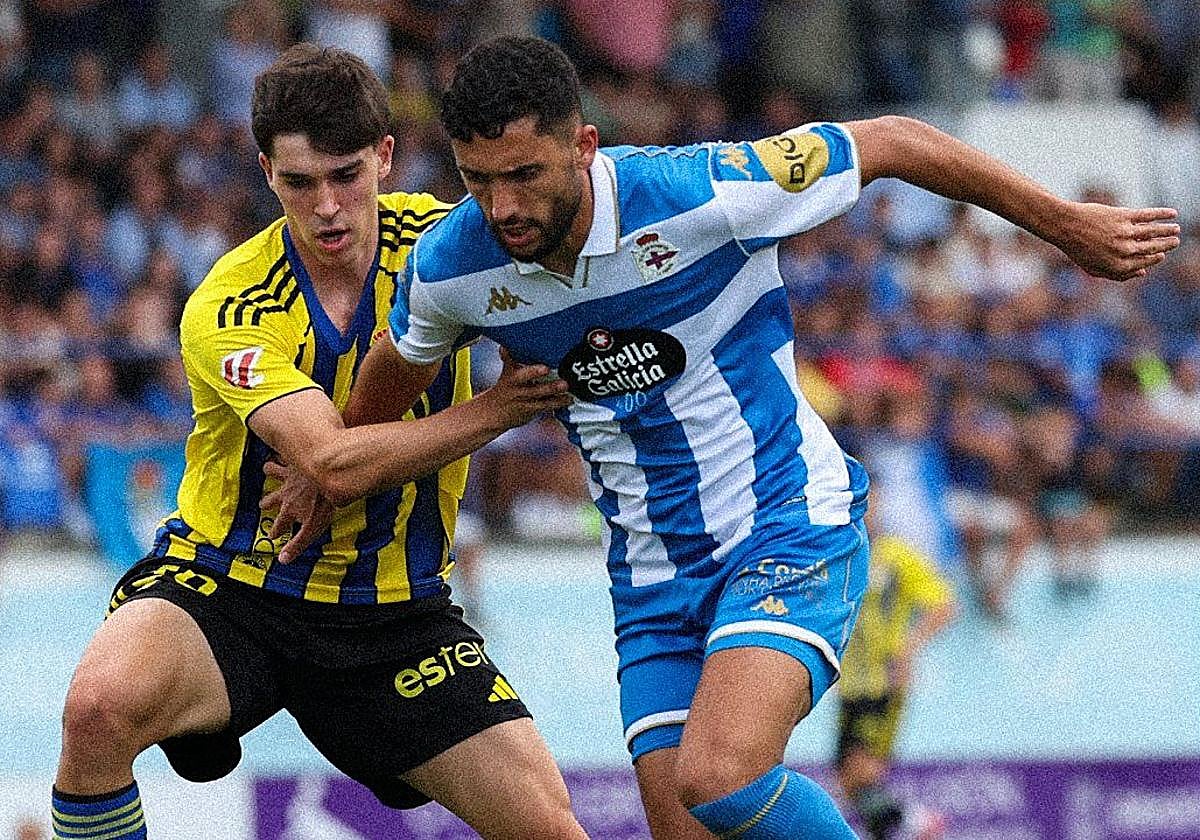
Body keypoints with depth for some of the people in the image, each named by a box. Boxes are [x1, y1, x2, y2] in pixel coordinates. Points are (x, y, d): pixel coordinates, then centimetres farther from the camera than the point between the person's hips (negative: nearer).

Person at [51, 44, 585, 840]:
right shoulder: (226, 310, -18)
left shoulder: (439, 237, -6)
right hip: (228, 587, -3)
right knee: (100, 706, -35)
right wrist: (498, 409, -22)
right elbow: (330, 458, -28)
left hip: (395, 613, 4)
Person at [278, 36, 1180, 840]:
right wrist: (330, 471, 31)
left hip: (790, 535, -5)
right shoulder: (449, 271, -9)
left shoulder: (699, 195, -22)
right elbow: (401, 363, 17)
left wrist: (1067, 224, -1)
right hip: (654, 576, 5)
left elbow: (890, 142, -9)